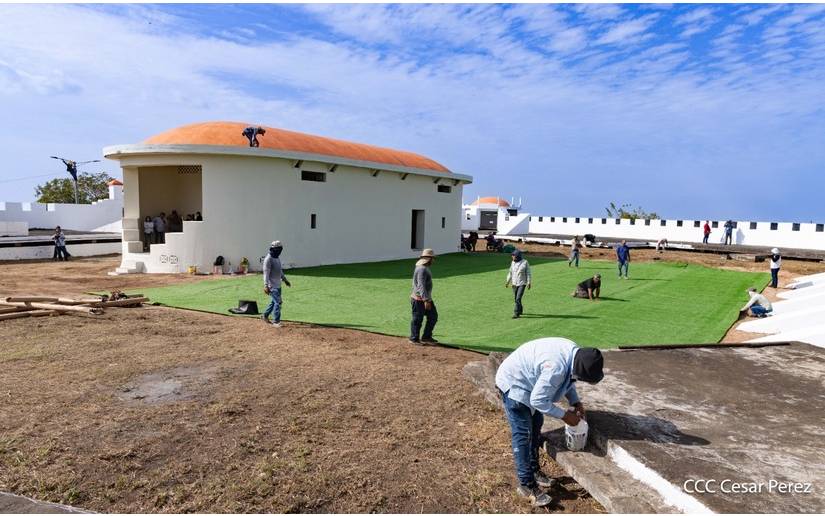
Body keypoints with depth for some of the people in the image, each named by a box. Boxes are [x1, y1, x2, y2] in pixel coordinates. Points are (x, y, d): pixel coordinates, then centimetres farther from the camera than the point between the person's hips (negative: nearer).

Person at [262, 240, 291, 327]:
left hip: (278, 285, 9)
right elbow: (266, 273, -21)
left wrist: (285, 280, 27)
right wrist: (266, 286, -26)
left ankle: (265, 316, 33)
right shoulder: (268, 259, -17)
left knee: (274, 301, 18)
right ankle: (276, 321, 0)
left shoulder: (277, 258, 11)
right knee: (277, 302, -8)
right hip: (272, 285, -9)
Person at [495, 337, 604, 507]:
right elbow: (538, 401, -29)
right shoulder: (556, 367, -38)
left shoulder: (576, 353, -10)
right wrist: (565, 415, -18)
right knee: (523, 434, -7)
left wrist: (576, 402, -2)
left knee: (536, 427, 17)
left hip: (529, 382, 10)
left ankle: (534, 470, 32)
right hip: (513, 384, -10)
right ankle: (526, 485, 3)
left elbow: (568, 379, 10)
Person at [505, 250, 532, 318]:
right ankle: (520, 310, 34)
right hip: (514, 283, 5)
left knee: (518, 298, -14)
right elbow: (510, 272, 10)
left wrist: (529, 283, -12)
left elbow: (528, 273, -8)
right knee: (516, 298, 13)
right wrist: (507, 281, 3)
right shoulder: (513, 262, 3)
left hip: (522, 283, -5)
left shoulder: (525, 262, -11)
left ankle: (516, 313, -9)